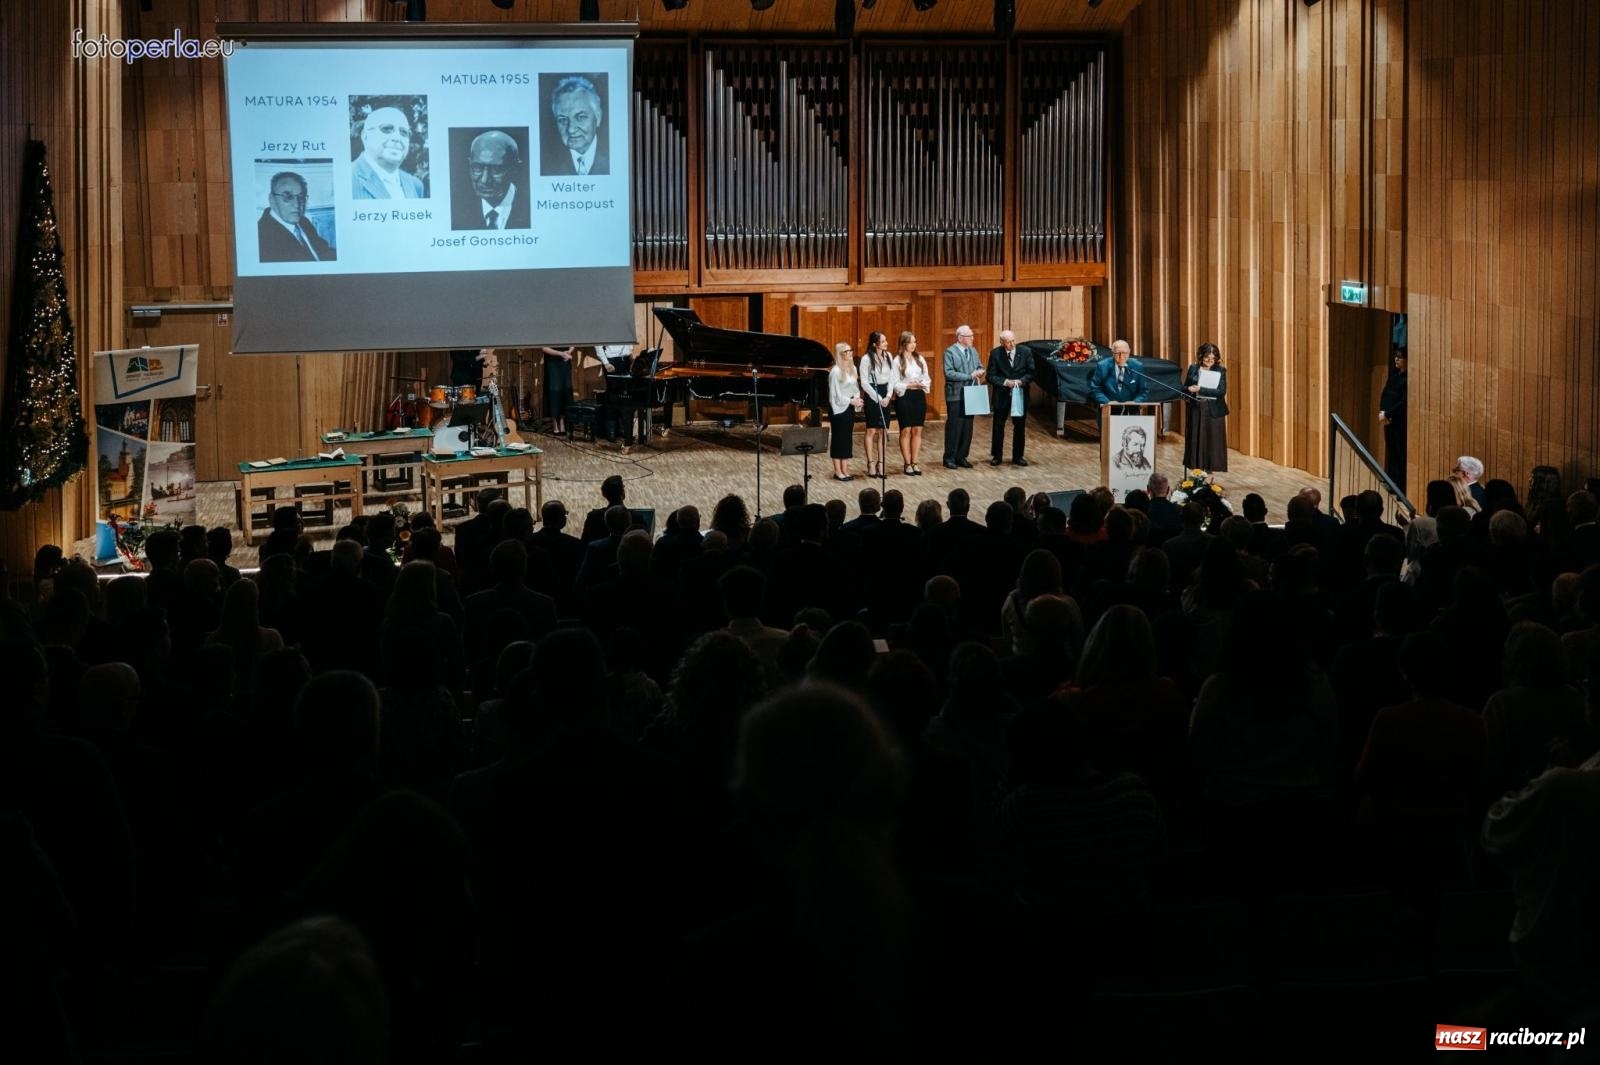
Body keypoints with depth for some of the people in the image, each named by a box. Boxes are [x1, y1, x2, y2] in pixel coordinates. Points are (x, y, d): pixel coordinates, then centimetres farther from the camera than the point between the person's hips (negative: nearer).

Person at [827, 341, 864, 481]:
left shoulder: (852, 368, 8)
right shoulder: (835, 371, -15)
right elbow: (836, 393, -16)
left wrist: (857, 399, -7)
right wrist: (851, 401, -17)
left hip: (850, 407, 7)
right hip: (839, 408, -7)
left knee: (848, 438, 8)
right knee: (838, 437, -2)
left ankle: (845, 469, 13)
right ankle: (838, 471, 4)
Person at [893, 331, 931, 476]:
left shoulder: (920, 359, 7)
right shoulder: (897, 361, -6)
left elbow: (927, 377, 7)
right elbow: (895, 383, -8)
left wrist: (924, 384, -14)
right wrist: (910, 385, -19)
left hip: (919, 396, 4)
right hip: (904, 397, -4)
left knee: (917, 430, 6)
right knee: (906, 431, 0)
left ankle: (914, 462, 12)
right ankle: (907, 464, 6)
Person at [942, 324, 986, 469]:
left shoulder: (973, 351, 13)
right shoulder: (950, 352, -9)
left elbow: (980, 366, 21)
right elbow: (948, 373, -18)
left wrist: (980, 371, -5)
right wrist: (969, 376, -20)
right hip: (955, 396, -7)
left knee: (967, 427, 8)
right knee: (954, 427, -4)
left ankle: (961, 457, 16)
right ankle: (949, 458, 3)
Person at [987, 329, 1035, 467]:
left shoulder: (1025, 352, -3)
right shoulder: (995, 354, -6)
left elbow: (1031, 373, 0)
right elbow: (991, 376, -6)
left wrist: (1021, 381, -18)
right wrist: (1005, 382, -20)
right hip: (1001, 395, -1)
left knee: (1020, 427, 7)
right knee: (998, 426, 5)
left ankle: (1017, 456, 17)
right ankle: (996, 456, 16)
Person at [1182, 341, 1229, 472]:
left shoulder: (1220, 371, -1)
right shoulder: (1193, 369, 5)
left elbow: (1221, 391, -11)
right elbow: (1184, 388, 6)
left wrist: (1200, 390, -18)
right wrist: (1190, 390, -18)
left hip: (1214, 412, -2)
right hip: (1196, 411, 2)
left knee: (1212, 443, 0)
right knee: (1196, 442, 3)